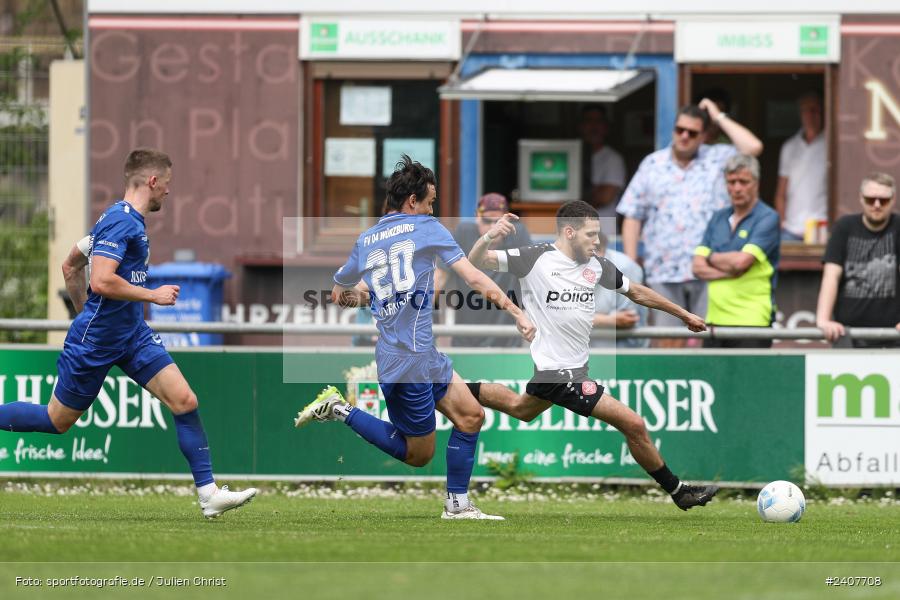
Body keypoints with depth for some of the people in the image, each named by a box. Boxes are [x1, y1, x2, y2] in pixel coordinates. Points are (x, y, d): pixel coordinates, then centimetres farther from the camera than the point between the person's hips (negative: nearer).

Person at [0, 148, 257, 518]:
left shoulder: (127, 220, 13)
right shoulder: (120, 221, -18)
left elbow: (71, 266, 22)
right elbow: (102, 282, -28)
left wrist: (85, 311, 29)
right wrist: (154, 296, -18)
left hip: (132, 335, 9)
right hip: (95, 341, -9)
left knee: (184, 401, -5)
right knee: (57, 420, 3)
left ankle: (209, 494, -6)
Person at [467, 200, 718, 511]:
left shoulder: (596, 265, 2)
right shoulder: (535, 259, -16)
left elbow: (636, 292, 16)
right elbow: (476, 261, -14)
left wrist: (684, 315, 21)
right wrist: (489, 237, -36)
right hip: (561, 372, -8)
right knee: (633, 424, -8)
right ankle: (679, 491, 7)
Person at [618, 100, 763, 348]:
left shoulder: (718, 159, 9)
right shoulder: (652, 165, 13)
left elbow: (753, 147, -9)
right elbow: (632, 217, 13)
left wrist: (719, 117, 2)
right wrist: (630, 265, 6)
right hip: (664, 272, 2)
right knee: (669, 341, -1)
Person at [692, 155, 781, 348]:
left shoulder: (767, 219, -3)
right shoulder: (718, 219, 16)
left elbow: (742, 261, -15)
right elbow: (698, 267, 8)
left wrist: (712, 257, 4)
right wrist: (728, 271, -10)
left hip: (751, 321, -6)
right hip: (716, 318, 6)